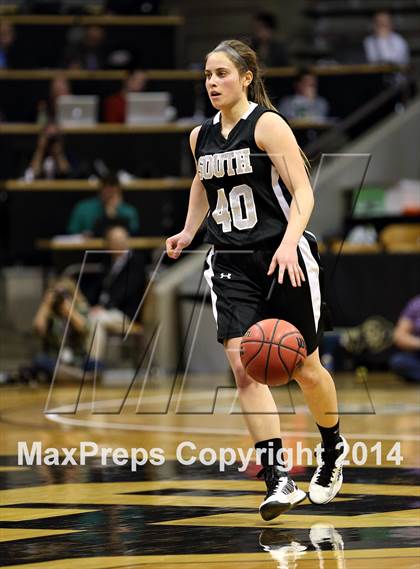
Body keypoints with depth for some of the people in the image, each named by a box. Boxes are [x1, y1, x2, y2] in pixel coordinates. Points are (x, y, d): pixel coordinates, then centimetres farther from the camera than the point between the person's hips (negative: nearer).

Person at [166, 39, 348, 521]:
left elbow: (303, 193, -15)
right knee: (243, 368, -14)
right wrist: (188, 232, 17)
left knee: (305, 368, 8)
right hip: (231, 264, 4)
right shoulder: (201, 137, 8)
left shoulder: (268, 125, -10)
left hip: (282, 259, -4)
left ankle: (333, 449, 37)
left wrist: (289, 244, -29)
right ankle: (278, 481, -16)